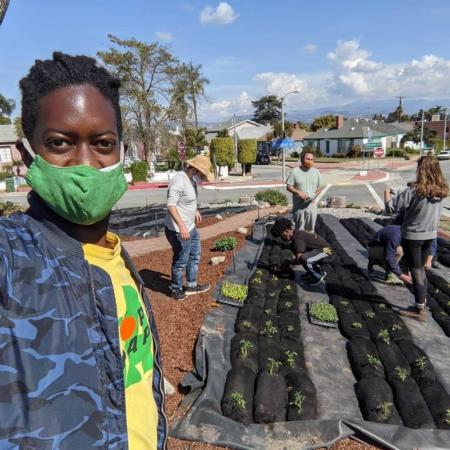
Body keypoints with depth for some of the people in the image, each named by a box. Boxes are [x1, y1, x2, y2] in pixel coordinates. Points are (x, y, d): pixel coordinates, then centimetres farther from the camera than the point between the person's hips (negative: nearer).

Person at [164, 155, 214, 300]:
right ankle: (176, 290, 27)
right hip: (179, 230, -10)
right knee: (181, 261, 6)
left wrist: (195, 210, 32)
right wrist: (182, 226, -37)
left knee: (195, 255, 22)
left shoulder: (191, 179, 6)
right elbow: (171, 205, -31)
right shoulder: (179, 180, -24)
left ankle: (191, 286, 37)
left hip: (190, 227, 10)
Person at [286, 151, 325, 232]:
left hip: (312, 204, 3)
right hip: (299, 205, -3)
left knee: (310, 228, 11)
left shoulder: (316, 172, 6)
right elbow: (289, 187, -5)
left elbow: (321, 187, 9)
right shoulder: (294, 171, -4)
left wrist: (315, 194, -11)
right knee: (299, 229, 4)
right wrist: (298, 192, -21)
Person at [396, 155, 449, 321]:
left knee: (416, 271, 4)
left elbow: (402, 215, -12)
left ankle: (420, 310, 12)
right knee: (421, 269, 20)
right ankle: (422, 302, 31)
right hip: (430, 235, 6)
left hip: (412, 236, -6)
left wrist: (403, 223, 7)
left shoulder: (413, 191, -22)